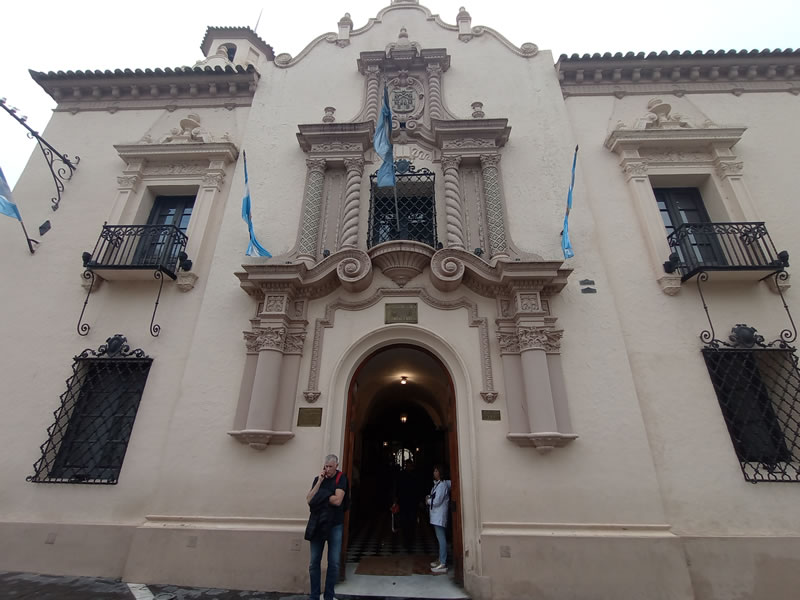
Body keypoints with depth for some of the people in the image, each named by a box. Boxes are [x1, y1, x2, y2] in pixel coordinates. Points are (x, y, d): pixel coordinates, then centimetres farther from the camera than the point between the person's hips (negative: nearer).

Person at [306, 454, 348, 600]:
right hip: (317, 524, 3)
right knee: (314, 562, 8)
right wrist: (319, 482, -14)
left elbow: (337, 500, -19)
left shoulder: (341, 478, -8)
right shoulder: (318, 478, 4)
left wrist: (321, 496, -7)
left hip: (335, 525, -3)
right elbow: (309, 500, -6)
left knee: (334, 563, 5)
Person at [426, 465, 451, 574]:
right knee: (439, 538, 17)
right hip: (436, 516, 9)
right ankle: (440, 559, 27)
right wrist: (429, 498, -1)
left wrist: (428, 500, -5)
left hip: (440, 516, -9)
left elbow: (436, 502, -21)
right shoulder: (437, 484, 10)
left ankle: (443, 564, -1)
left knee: (441, 538, -5)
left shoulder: (442, 485, -18)